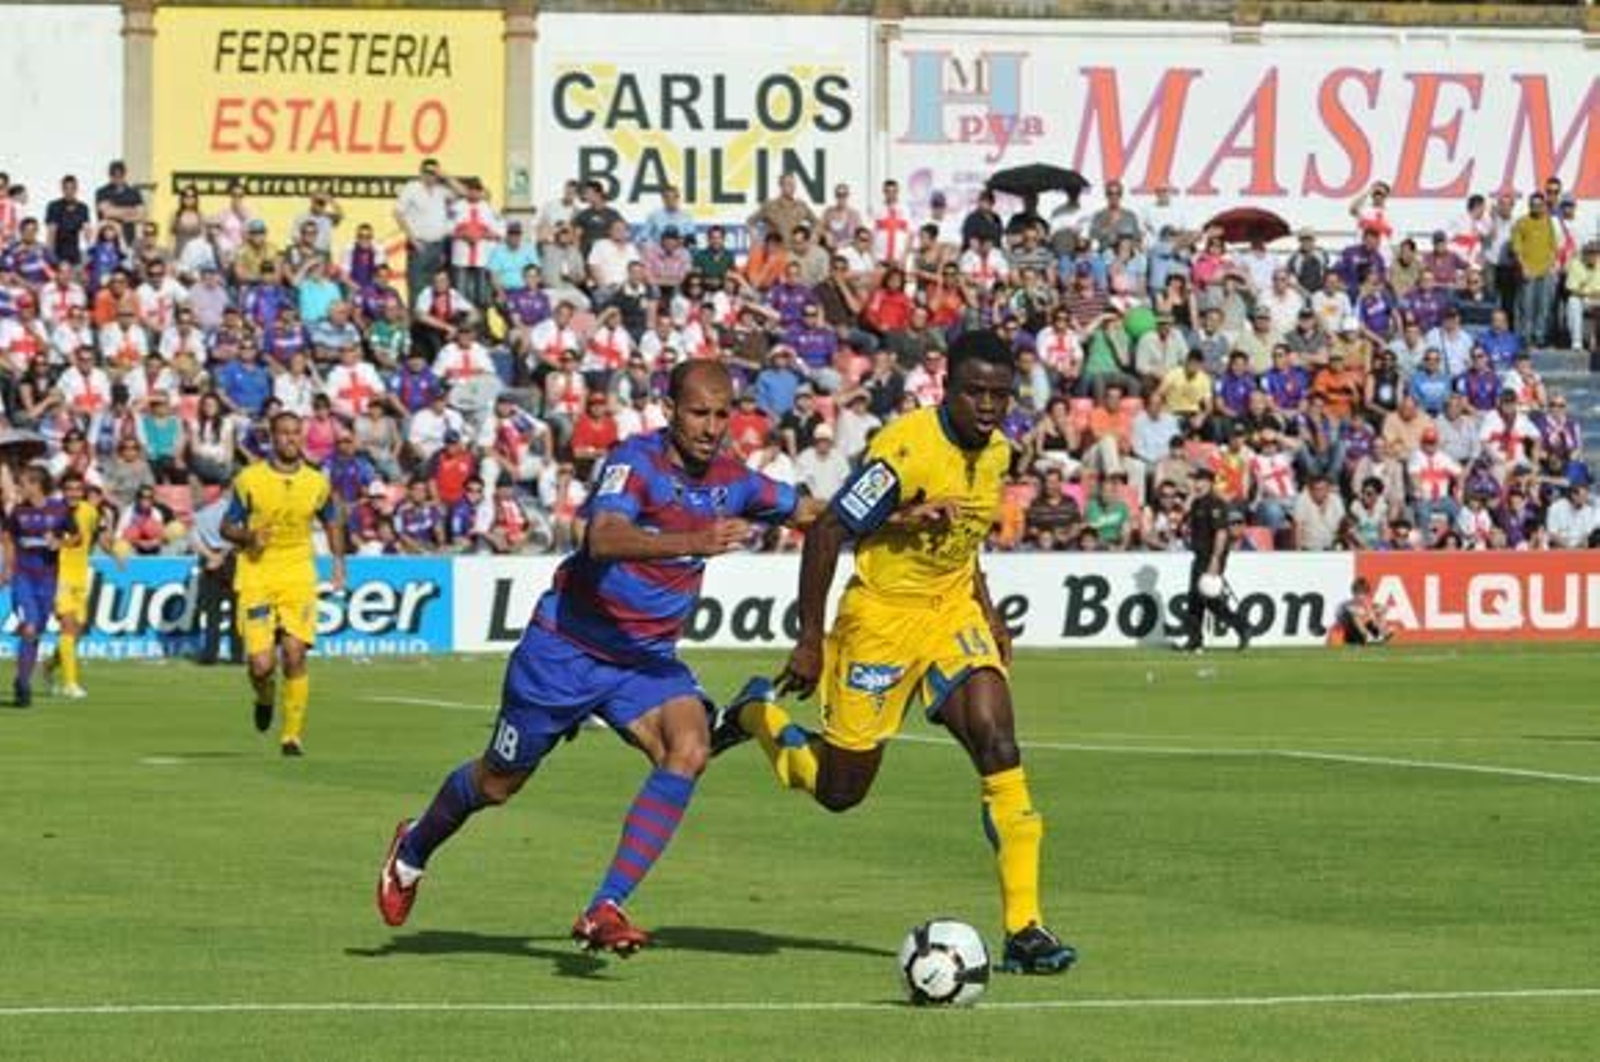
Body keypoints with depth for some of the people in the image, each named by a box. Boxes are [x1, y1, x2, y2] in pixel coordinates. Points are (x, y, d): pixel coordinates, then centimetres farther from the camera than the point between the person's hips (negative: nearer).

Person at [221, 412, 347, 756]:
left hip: (298, 579, 1)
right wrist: (247, 536, -17)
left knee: (294, 657, -10)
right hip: (256, 577, -1)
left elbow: (332, 522, 21)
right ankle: (264, 697, 28)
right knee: (261, 665, -9)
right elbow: (227, 526, 5)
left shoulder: (317, 483, 4)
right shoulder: (249, 480, -2)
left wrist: (339, 562, 7)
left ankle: (292, 735, 2)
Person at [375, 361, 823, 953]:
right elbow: (604, 538, -41)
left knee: (688, 749, -25)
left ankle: (604, 912, -24)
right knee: (499, 783, 12)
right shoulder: (637, 460, -22)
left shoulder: (731, 482, -3)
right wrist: (694, 542, -53)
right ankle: (414, 848, 45)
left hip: (647, 658, 5)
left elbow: (813, 514, 13)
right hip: (568, 645, -4)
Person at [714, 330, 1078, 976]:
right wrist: (810, 640, -18)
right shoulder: (909, 449, -23)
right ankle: (756, 714, 35)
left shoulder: (996, 452, 1)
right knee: (839, 791, 3)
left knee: (997, 741, -17)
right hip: (882, 614, -6)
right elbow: (827, 532, -20)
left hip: (952, 611, 6)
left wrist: (987, 612, 13)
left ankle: (1023, 930, -15)